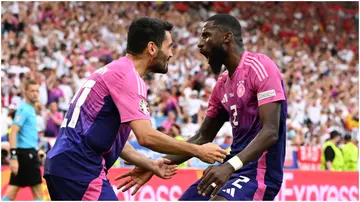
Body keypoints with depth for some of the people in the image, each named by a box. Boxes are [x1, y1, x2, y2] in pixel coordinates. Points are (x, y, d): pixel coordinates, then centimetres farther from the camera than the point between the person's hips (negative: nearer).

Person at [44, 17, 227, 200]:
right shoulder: (127, 74, -11)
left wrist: (150, 165, 18)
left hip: (64, 164, 10)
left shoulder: (115, 71, 19)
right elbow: (146, 136, -20)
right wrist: (197, 151, -11)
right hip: (79, 168, -10)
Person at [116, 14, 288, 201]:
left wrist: (230, 166, -34)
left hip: (259, 171, -9)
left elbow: (270, 132, -23)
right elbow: (202, 138, 22)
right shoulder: (222, 85, 14)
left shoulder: (260, 67, -13)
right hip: (235, 167, 9)